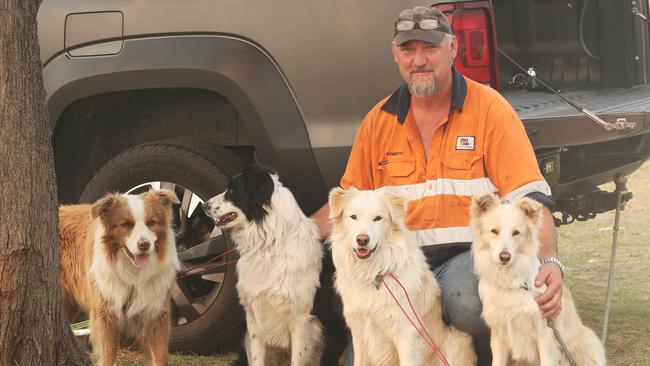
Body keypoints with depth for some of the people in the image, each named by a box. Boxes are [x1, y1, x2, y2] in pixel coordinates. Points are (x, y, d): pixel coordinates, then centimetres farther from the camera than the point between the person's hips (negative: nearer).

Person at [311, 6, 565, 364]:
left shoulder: (490, 109, 0)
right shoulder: (378, 122, 11)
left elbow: (529, 197, -7)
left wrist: (549, 262, -23)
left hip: (471, 255, -2)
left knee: (467, 299, -38)